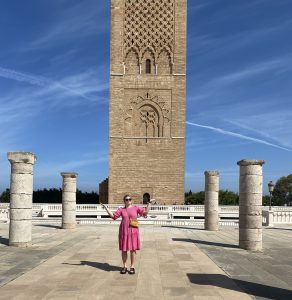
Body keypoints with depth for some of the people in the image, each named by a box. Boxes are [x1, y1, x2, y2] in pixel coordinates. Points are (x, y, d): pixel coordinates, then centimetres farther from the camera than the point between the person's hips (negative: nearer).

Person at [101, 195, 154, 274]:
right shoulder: (121, 209, 5)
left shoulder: (136, 208, 3)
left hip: (133, 231, -1)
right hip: (123, 231, 1)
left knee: (133, 249, 3)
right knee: (124, 249, 6)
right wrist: (106, 208, -4)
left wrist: (149, 204, -10)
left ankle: (132, 266, 14)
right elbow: (113, 216, 0)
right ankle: (124, 266, 20)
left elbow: (145, 213, -4)